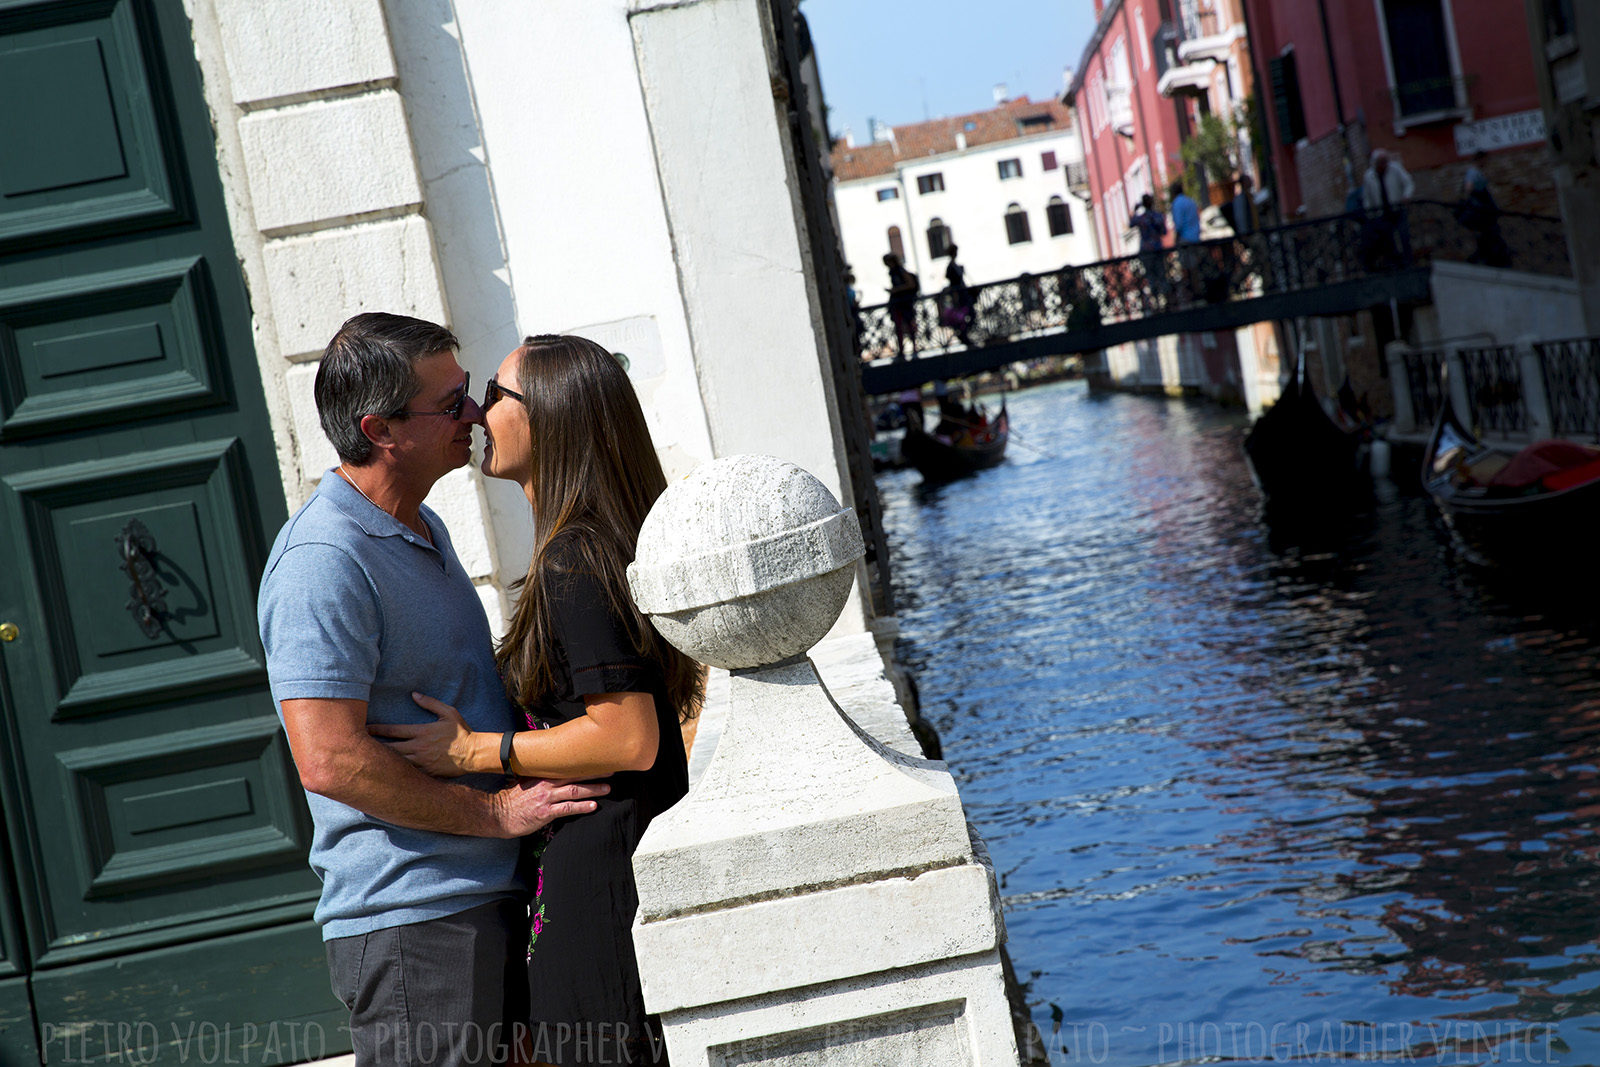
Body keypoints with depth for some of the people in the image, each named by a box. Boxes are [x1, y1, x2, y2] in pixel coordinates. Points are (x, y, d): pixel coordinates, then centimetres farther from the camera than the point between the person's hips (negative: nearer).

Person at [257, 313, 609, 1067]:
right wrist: (495, 812, -18)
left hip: (492, 893, 10)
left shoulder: (422, 528, 14)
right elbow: (330, 761, -25)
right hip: (412, 920, -10)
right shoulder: (324, 561, -19)